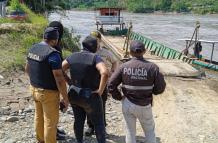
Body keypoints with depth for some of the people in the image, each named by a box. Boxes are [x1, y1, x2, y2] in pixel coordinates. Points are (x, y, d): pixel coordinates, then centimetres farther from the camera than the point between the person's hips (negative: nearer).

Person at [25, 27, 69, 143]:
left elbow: (27, 69, 16)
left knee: (39, 117, 24)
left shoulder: (33, 49, 2)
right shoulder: (53, 53, -23)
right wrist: (65, 98, -16)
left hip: (34, 88, 9)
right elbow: (59, 79, -24)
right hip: (48, 92, -9)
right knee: (50, 121, 7)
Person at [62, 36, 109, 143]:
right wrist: (100, 90, -22)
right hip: (90, 97, -5)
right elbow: (105, 73, -33)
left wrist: (70, 82, 4)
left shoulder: (73, 56, 0)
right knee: (98, 123, 9)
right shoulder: (95, 58, -16)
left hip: (74, 95, 6)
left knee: (79, 120, 22)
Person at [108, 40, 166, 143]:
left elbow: (111, 85, -11)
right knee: (149, 131, 20)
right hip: (145, 106, -1)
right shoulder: (152, 67, -14)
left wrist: (119, 97, 3)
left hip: (128, 104, 1)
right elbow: (160, 87, -9)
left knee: (130, 131, 17)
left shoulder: (124, 67, -12)